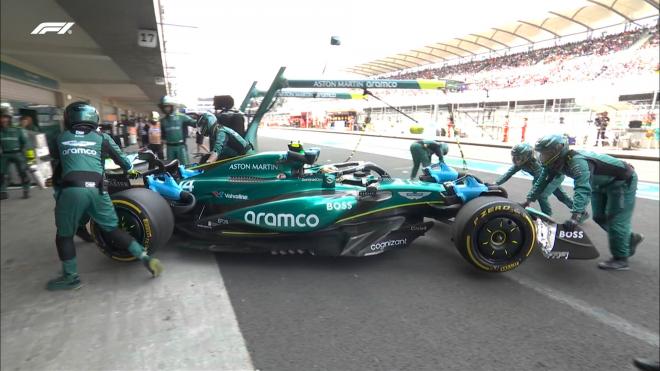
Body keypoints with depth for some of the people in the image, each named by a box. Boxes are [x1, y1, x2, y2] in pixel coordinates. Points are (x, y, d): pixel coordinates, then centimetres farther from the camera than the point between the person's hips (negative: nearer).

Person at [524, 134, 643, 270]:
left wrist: (575, 217, -58)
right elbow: (542, 182, -4)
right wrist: (528, 200, -6)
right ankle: (631, 238, 32)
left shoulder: (577, 162, -41)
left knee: (616, 218, -8)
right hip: (600, 184, 9)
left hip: (622, 181, -9)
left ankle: (620, 259, 2)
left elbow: (583, 189, -51)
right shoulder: (554, 163, -14)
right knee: (599, 217, 12)